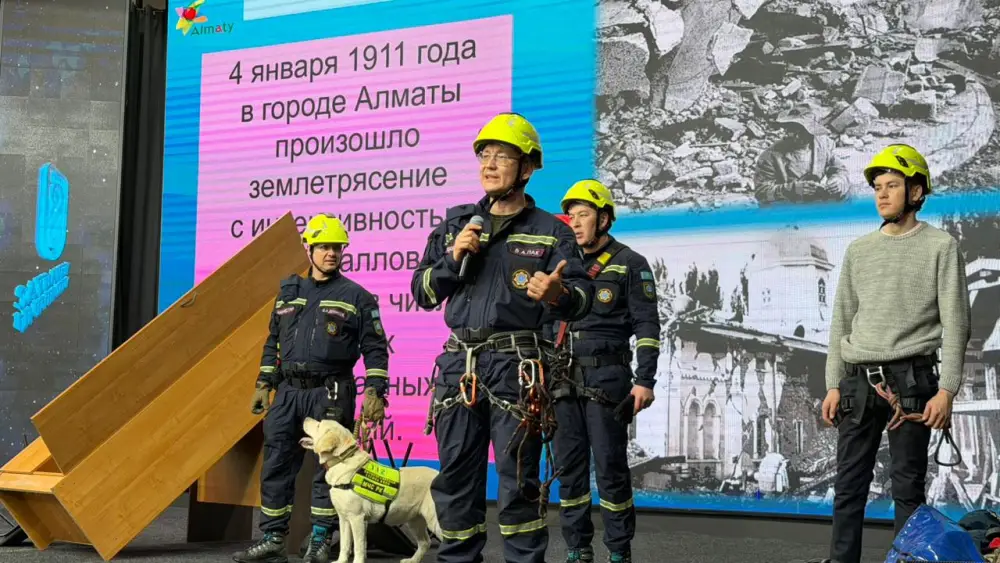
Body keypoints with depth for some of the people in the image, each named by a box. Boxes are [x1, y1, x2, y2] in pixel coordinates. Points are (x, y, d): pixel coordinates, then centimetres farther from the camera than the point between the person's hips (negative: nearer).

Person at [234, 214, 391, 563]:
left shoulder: (356, 297, 3)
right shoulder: (288, 291, 15)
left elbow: (375, 348, 0)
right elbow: (273, 341, 20)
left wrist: (375, 393, -10)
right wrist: (264, 384, 13)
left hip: (331, 394, -4)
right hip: (288, 391, 4)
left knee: (328, 467, -1)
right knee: (276, 465, 2)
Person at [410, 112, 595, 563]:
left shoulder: (550, 233, 4)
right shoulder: (456, 225, 15)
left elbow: (583, 295, -6)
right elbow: (423, 294, 13)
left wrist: (558, 294, -29)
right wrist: (453, 257, -4)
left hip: (516, 367, -4)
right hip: (459, 364, 4)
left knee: (517, 481, -3)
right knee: (455, 478, 8)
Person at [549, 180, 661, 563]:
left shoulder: (629, 265, 1)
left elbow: (647, 326, -3)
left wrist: (645, 380, -11)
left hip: (606, 379, -5)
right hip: (564, 381, 5)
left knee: (610, 466, -4)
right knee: (569, 467, 5)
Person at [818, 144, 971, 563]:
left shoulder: (940, 247, 1)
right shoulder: (859, 250, 14)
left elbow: (956, 323, -4)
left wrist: (946, 390, -12)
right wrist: (834, 385, 8)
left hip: (909, 380, -4)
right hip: (858, 382, 4)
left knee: (907, 484, -1)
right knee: (849, 483, 6)